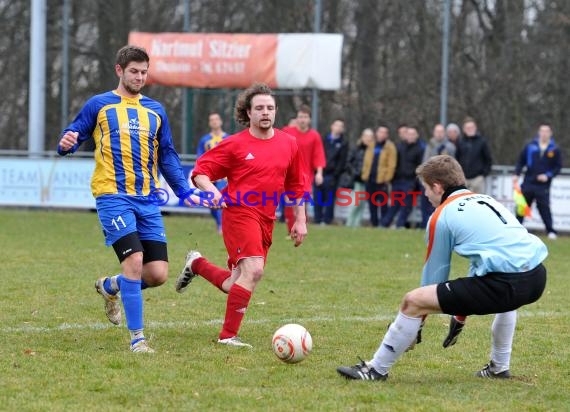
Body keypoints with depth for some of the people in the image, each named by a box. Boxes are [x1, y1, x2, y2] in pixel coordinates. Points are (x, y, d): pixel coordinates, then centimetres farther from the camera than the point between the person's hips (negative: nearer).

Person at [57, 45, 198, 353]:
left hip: (148, 200, 5)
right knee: (134, 260, -19)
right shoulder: (99, 105, 5)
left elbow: (167, 155, 21)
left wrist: (185, 191, 10)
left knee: (158, 273, -3)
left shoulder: (155, 111, 16)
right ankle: (137, 337, -10)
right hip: (113, 197, -4)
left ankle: (110, 287, 29)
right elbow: (73, 137, 6)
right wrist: (67, 143, -18)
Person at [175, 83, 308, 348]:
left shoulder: (288, 144, 8)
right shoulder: (235, 144, -5)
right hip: (239, 213, -6)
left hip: (266, 220, 6)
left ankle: (197, 264, 38)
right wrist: (212, 191, -21)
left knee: (235, 286, 9)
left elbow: (296, 186, 19)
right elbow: (200, 172, -2)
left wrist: (300, 220, 15)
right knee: (254, 270, -24)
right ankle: (228, 336, -15)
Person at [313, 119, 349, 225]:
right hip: (320, 173, 3)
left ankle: (327, 220, 2)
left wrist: (335, 174, -11)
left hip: (332, 175, -3)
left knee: (329, 200, -2)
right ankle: (318, 220, 8)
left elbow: (342, 161, -1)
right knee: (318, 200, 3)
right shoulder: (324, 140, 15)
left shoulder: (343, 143, 6)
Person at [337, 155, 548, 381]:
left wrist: (418, 323, 26)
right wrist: (461, 313, 44)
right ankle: (499, 367, 46)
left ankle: (377, 369, 10)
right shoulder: (486, 199, 28)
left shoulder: (442, 217, 6)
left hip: (505, 283, -8)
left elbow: (435, 271, 13)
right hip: (537, 277, 8)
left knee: (412, 302, -2)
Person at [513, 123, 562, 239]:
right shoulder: (530, 147, 4)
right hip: (528, 183, 2)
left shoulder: (555, 150, 1)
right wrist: (516, 174, -3)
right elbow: (521, 161, 9)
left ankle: (551, 231, -2)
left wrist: (548, 175, -11)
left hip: (543, 186, -2)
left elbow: (558, 167, 3)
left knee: (544, 208, -7)